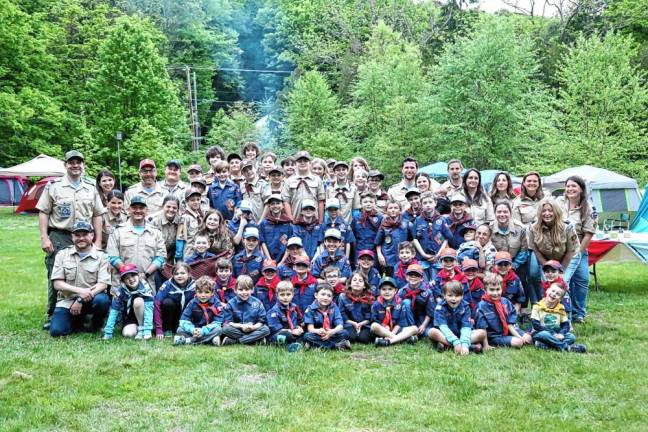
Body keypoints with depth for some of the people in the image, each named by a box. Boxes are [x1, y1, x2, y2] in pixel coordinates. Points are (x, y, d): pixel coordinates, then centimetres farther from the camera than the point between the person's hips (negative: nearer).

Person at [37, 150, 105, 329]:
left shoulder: (91, 188, 12)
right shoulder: (54, 186, 4)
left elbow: (97, 215, 12)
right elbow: (43, 213, 2)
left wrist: (98, 242, 5)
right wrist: (44, 238, -8)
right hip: (59, 238, -2)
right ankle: (52, 316, 10)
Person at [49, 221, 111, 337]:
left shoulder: (100, 257, 0)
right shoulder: (62, 254, 5)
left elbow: (102, 284, -11)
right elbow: (57, 283, -3)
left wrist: (81, 300, -21)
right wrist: (80, 290, -19)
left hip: (89, 300, -1)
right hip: (67, 301, 1)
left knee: (102, 300, -35)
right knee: (56, 331, -21)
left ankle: (97, 324, -1)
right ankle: (78, 320, 14)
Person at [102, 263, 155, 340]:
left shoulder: (145, 286, -23)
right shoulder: (120, 291, -19)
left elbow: (149, 308, -28)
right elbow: (114, 311, -18)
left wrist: (147, 330, -37)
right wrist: (108, 333, -25)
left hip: (143, 316, -1)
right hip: (129, 318, 1)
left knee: (138, 301, -29)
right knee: (128, 333, -28)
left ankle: (142, 328, -14)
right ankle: (136, 328, 6)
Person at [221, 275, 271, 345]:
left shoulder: (257, 303, 0)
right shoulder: (231, 303, -2)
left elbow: (261, 321, -1)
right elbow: (228, 322, -6)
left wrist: (253, 327, -21)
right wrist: (241, 326, -20)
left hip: (253, 330, 2)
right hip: (237, 330, -2)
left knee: (266, 329, -26)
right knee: (226, 328, -29)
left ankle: (233, 341, -25)